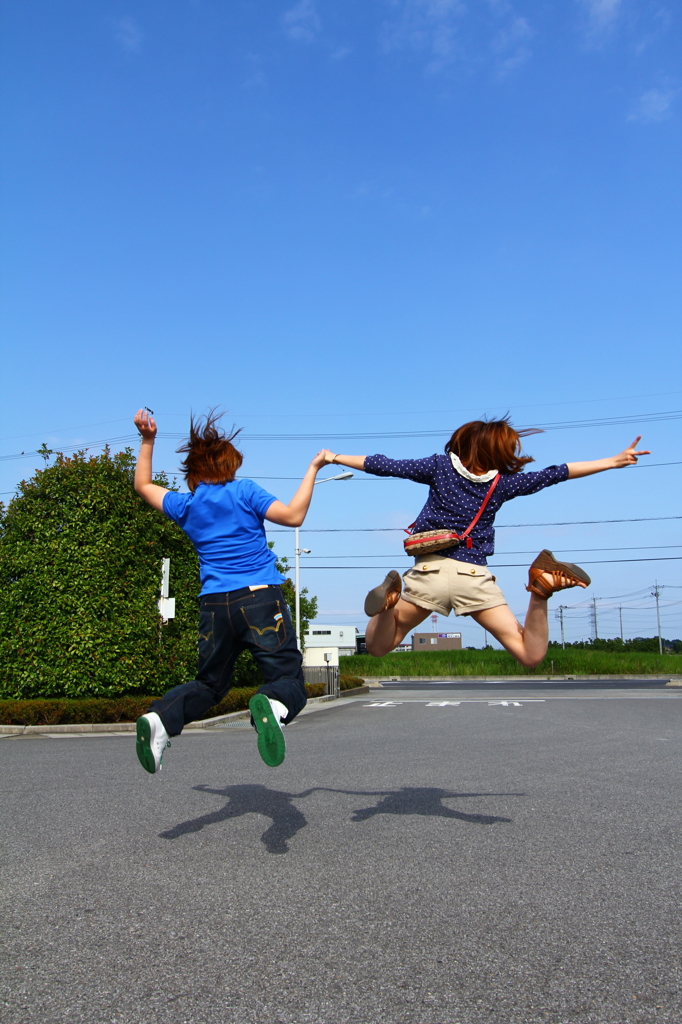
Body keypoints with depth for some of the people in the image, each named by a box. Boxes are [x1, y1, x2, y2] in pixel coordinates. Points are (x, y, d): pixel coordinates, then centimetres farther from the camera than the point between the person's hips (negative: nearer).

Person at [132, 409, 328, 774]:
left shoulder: (185, 506, 14)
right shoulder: (244, 491, 3)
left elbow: (143, 485, 31)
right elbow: (293, 516, -6)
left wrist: (147, 440, 33)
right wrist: (313, 469, 3)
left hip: (214, 605, 4)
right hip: (261, 598, -4)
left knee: (209, 685, 21)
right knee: (289, 681, -2)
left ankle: (160, 719, -5)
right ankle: (272, 705, -37)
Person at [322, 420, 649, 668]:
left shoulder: (440, 466, 9)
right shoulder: (503, 482, 10)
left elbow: (384, 466, 9)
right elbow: (554, 474, 11)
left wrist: (335, 458, 21)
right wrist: (615, 461, 17)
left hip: (430, 570, 0)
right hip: (475, 577, 0)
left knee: (377, 646, 12)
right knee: (530, 655, 3)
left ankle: (390, 600, -20)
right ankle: (540, 589, -23)